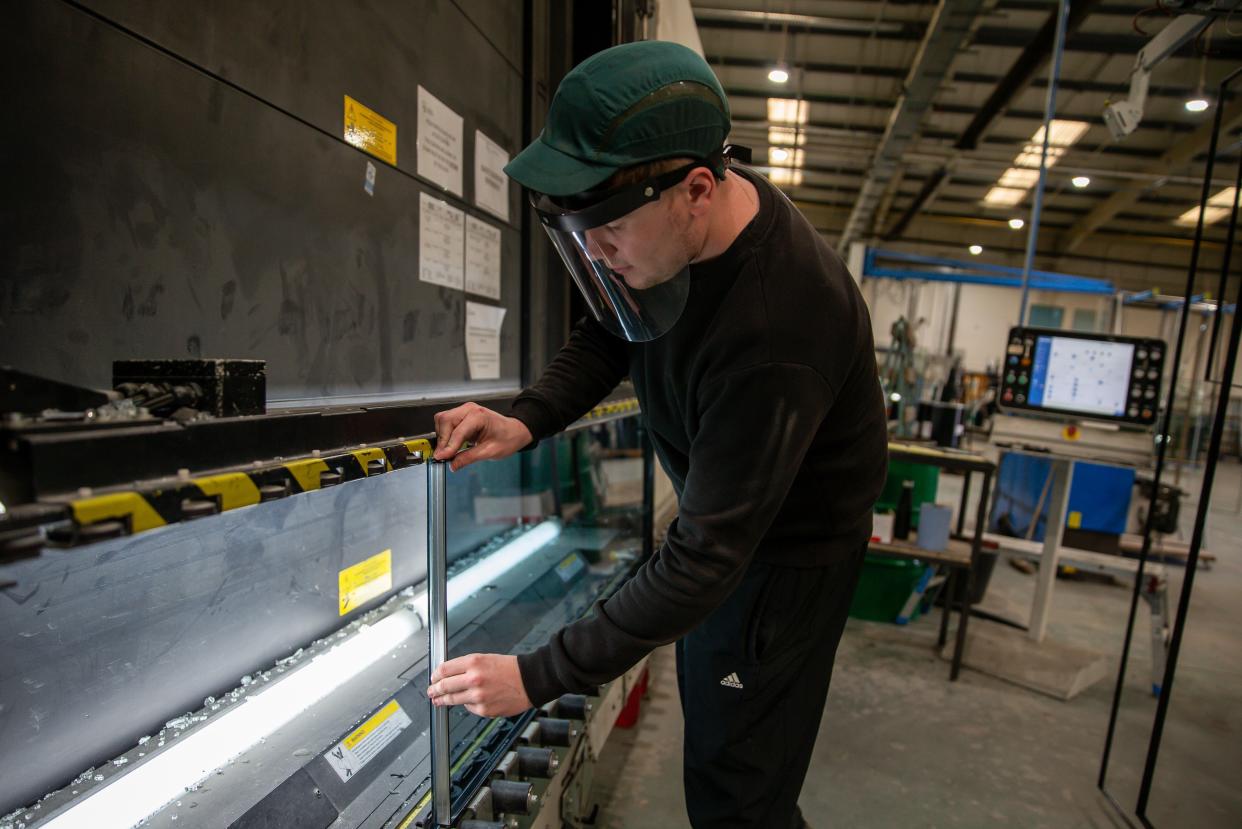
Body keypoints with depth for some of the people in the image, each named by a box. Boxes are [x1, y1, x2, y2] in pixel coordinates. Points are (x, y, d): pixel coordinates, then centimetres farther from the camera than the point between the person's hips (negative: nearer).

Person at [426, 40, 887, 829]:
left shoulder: (773, 335, -38)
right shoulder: (668, 230, -12)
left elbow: (707, 557, -34)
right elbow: (607, 333, 2)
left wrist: (539, 676, -27)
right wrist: (528, 419, -16)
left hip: (787, 548, -8)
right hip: (720, 502, 8)